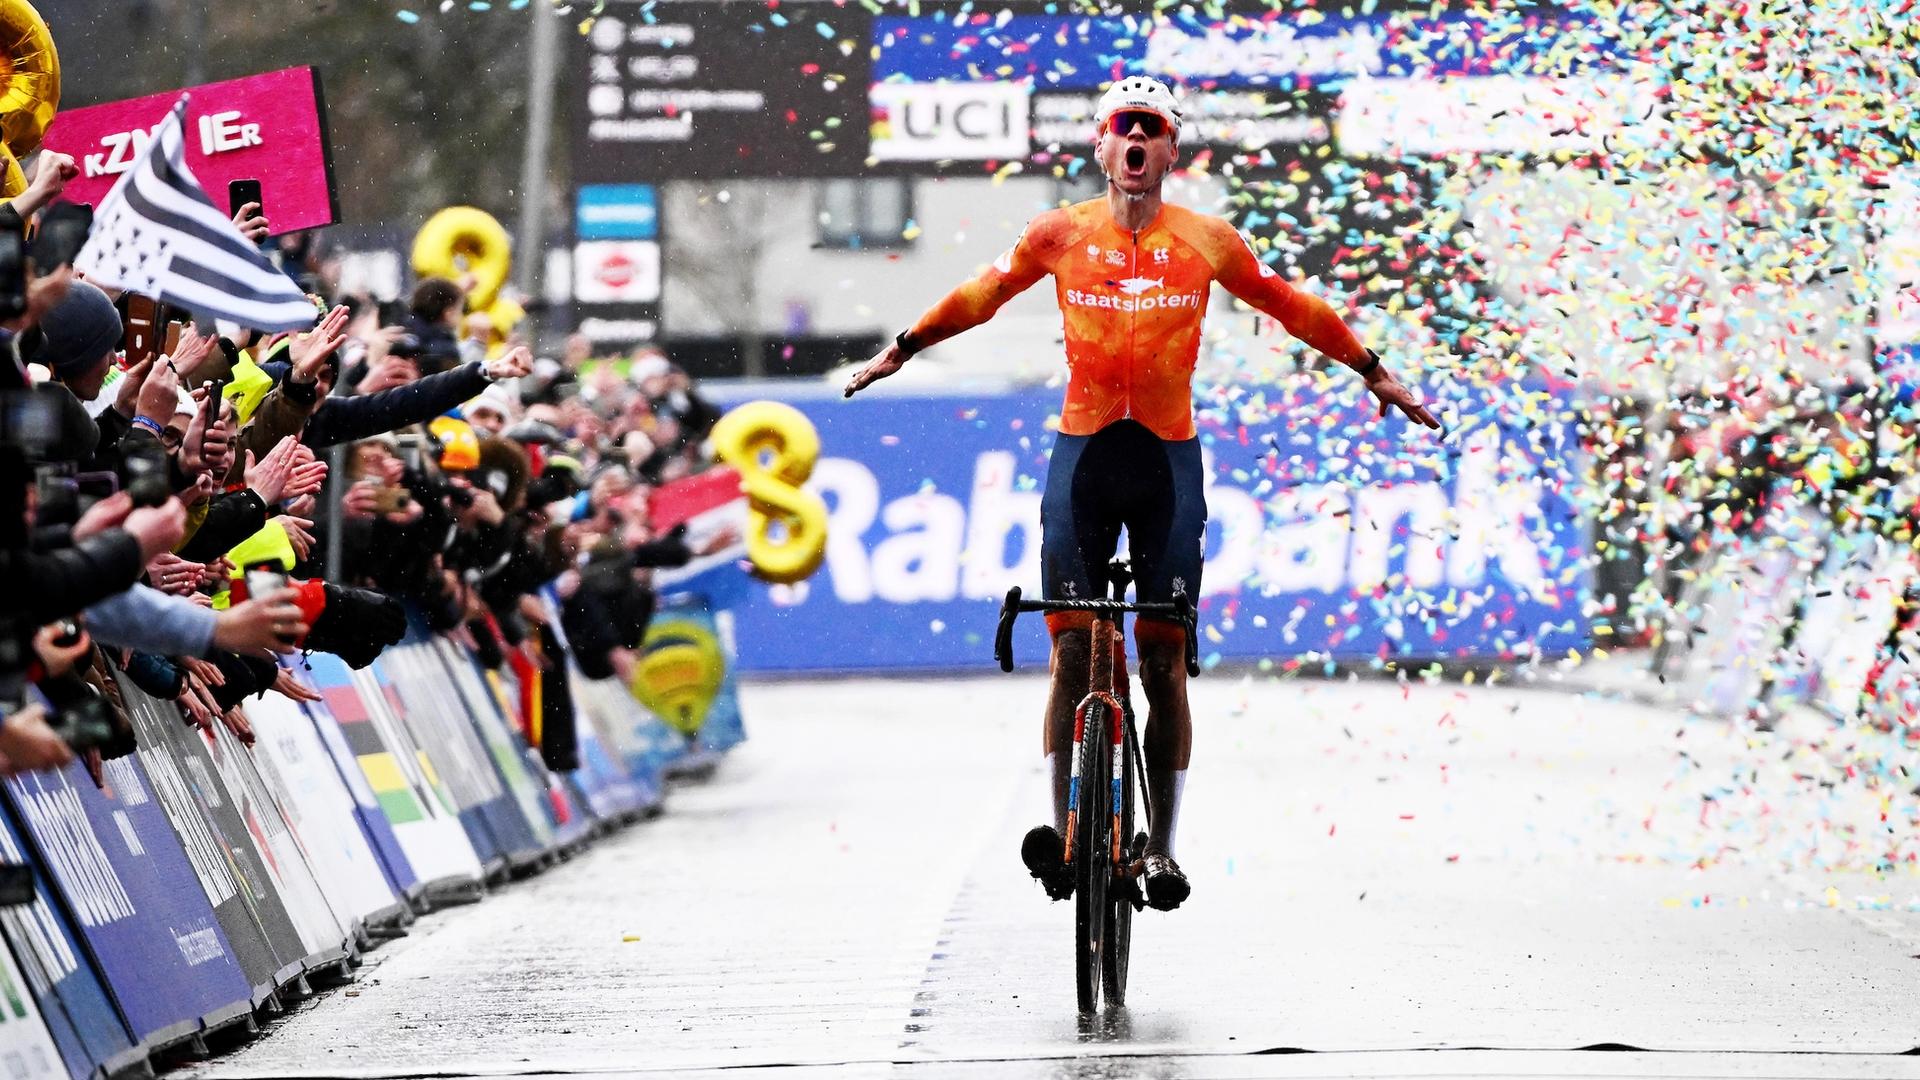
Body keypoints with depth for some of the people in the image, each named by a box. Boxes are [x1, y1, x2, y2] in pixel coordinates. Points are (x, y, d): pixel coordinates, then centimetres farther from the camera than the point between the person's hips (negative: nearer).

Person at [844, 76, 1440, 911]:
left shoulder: (1206, 242, 3)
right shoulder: (1061, 234, 3)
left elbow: (1292, 307, 14)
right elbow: (979, 297, 17)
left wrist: (1373, 373, 20)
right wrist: (901, 351, 23)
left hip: (1168, 462, 0)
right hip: (1082, 456, 0)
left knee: (1164, 662, -1)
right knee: (1071, 653, -6)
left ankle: (1160, 849, 5)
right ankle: (1064, 827, -4)